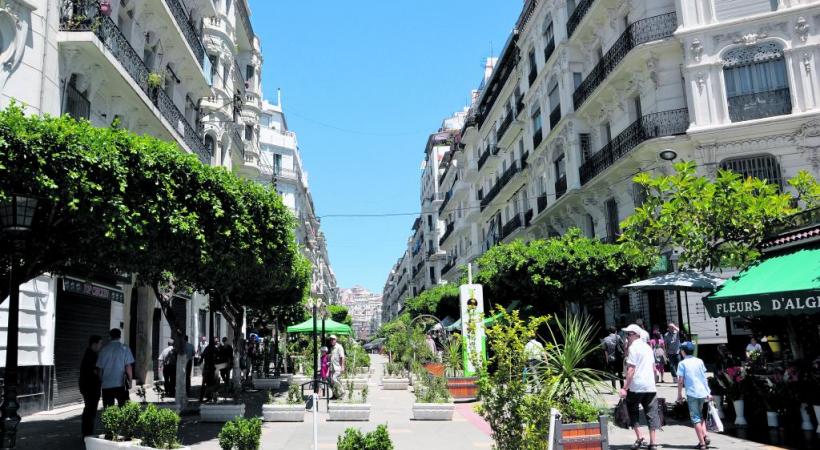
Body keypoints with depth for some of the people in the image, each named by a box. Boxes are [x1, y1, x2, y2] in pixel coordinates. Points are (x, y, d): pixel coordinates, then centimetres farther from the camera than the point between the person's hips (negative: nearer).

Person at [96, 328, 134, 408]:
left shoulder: (104, 349, 4)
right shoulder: (124, 348, -5)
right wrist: (130, 380, 1)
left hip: (106, 385, 2)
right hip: (120, 384, -2)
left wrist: (100, 382, 19)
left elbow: (100, 368, 7)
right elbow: (128, 366, -8)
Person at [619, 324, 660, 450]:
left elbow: (631, 370, -16)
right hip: (650, 386, 7)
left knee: (632, 411, 10)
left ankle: (639, 437, 1)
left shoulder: (633, 348, -10)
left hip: (636, 387, -7)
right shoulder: (648, 347, 14)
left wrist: (625, 388, -16)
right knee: (651, 413, 6)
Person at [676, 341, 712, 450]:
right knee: (700, 415, 22)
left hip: (692, 393, -5)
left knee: (696, 418, 2)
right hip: (703, 392, 5)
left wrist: (679, 394, 3)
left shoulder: (682, 363, -5)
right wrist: (708, 393, 15)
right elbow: (704, 378, 10)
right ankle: (705, 436, 8)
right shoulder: (699, 361, 8)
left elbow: (680, 381, -7)